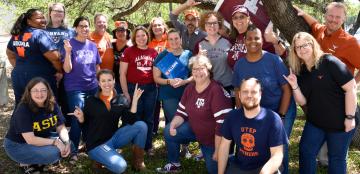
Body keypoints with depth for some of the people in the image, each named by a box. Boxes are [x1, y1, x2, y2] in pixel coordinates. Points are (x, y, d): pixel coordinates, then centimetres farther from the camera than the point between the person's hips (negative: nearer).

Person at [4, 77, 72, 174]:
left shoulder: (52, 105, -8)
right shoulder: (23, 109, -24)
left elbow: (61, 127, -5)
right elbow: (30, 140, -28)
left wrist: (67, 142, -23)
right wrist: (55, 142, -30)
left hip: (41, 139, 7)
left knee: (69, 146, -11)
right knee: (54, 153, -28)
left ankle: (36, 162, 3)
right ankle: (27, 163, -1)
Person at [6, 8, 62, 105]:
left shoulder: (17, 34, 11)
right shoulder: (40, 34, -13)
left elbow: (9, 53, 24)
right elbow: (54, 57, -19)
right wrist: (60, 71, -4)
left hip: (18, 76, 8)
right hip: (40, 78, -8)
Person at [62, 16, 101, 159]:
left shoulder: (93, 45, 6)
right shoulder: (70, 44, -8)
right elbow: (67, 69, -13)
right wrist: (68, 52, -26)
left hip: (93, 87, 5)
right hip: (75, 88, -5)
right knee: (78, 119, -4)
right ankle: (72, 151, 12)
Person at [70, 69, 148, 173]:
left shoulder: (121, 100, 1)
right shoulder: (91, 101, -4)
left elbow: (130, 122, -10)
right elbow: (86, 126, 0)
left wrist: (135, 100, -14)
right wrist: (81, 118, -21)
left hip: (113, 137, 4)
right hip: (96, 143, -4)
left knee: (141, 125, -18)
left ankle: (137, 161, -2)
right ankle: (100, 157, 5)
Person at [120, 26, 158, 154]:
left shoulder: (154, 52, 5)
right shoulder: (128, 51, -4)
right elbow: (122, 74, -4)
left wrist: (157, 86, 2)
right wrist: (125, 93, -8)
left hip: (151, 89, 3)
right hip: (134, 88, -3)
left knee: (149, 118, 12)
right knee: (135, 118, 7)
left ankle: (148, 145, 26)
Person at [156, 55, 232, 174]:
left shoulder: (216, 91, -27)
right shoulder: (189, 88, -1)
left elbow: (222, 123, -28)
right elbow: (181, 112, 5)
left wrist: (218, 151, -25)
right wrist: (173, 125, -17)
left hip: (213, 138, -6)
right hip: (194, 130, 6)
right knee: (168, 132, -7)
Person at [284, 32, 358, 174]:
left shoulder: (329, 62, -16)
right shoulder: (300, 71, 1)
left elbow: (351, 87, -18)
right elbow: (302, 102, 1)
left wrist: (350, 117, -19)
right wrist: (295, 86, -16)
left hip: (340, 122, -5)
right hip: (315, 122, 5)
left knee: (337, 158, 12)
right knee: (305, 152, 9)